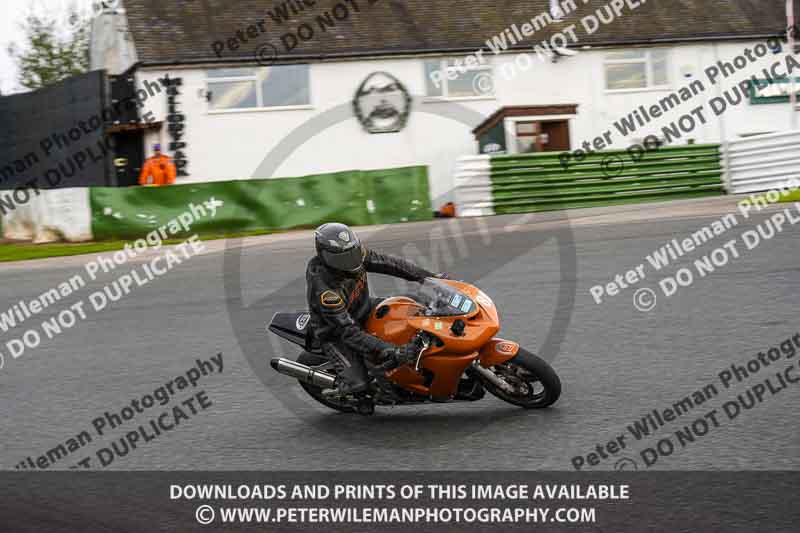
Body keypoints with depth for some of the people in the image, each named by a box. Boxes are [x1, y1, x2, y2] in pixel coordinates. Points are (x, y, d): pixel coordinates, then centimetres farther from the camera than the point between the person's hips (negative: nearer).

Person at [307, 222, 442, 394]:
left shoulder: (354, 253, -19)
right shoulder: (324, 291, -37)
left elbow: (387, 263, -7)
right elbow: (349, 332, -37)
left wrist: (428, 276, -11)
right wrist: (393, 352, -43)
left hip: (362, 308, 7)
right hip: (335, 333, -7)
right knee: (357, 383, -23)